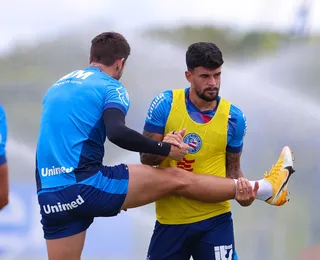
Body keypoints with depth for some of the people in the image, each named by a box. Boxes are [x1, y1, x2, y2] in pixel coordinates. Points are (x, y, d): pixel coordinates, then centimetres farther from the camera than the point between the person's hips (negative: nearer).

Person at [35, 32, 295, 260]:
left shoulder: (56, 88, 22)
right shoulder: (110, 87, -1)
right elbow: (117, 133, -20)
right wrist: (165, 149, -10)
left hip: (50, 198, 7)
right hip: (86, 186, -7)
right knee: (176, 178, 3)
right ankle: (268, 188, 10)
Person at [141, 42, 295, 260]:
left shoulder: (234, 118, -3)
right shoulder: (165, 104, -6)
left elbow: (233, 170, 7)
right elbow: (146, 158, -2)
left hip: (214, 219, 0)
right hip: (170, 219, 1)